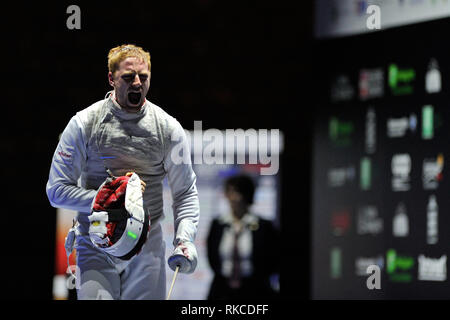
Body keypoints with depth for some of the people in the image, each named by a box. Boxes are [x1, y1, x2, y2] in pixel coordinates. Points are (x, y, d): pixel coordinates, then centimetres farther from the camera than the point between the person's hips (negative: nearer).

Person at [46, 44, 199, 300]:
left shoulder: (169, 128, 1)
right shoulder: (84, 124, -4)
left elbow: (186, 192, 7)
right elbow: (57, 190, -4)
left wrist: (185, 240, -9)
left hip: (148, 248, 2)